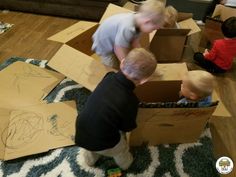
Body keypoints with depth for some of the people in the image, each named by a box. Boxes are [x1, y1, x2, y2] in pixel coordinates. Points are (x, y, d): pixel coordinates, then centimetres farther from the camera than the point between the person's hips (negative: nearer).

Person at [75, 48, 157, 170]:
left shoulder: (109, 77, -19)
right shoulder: (130, 101, -30)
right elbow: (127, 127, -9)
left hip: (80, 134, 4)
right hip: (101, 144, -4)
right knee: (121, 150, 32)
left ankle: (89, 161, 71)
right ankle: (124, 164, 63)